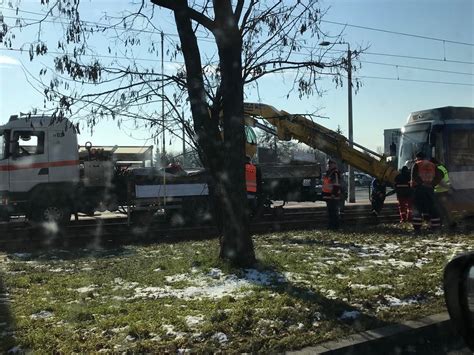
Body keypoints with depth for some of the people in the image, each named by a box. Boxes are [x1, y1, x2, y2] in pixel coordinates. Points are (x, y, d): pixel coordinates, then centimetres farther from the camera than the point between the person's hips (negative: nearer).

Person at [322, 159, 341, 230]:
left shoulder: (335, 173, -12)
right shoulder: (328, 173, 19)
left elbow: (337, 185, -19)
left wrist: (333, 194, -23)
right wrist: (324, 194, 25)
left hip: (333, 197, -10)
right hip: (328, 196, 10)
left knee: (334, 211, -8)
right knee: (330, 211, 14)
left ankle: (335, 225, -4)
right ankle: (330, 225, 21)